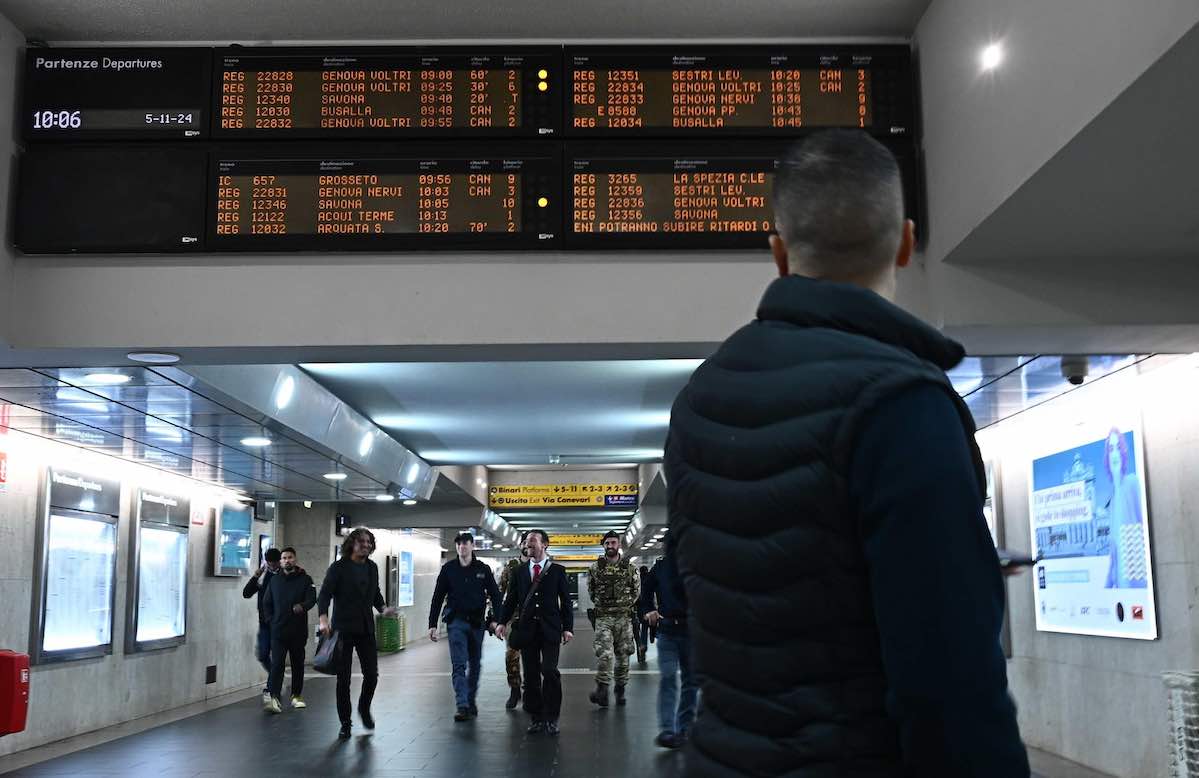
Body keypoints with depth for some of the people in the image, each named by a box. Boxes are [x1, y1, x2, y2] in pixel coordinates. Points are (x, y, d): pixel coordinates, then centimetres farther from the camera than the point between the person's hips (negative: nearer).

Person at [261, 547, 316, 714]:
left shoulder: (305, 579, 2)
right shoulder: (274, 580, 11)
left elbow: (312, 599, -8)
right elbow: (266, 603, 16)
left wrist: (302, 606, -29)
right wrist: (272, 620, 4)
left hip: (298, 630, 0)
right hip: (278, 630, 0)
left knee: (298, 664, 10)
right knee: (277, 664, -11)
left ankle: (297, 696, 23)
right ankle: (275, 698, -16)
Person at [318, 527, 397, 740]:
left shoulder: (372, 568, 11)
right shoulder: (338, 568, -6)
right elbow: (324, 595, -12)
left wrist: (383, 608, 3)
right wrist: (323, 618, -28)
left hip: (366, 629, 4)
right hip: (343, 629, -4)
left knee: (372, 674, 0)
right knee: (343, 678, 0)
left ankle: (364, 708, 28)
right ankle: (345, 723, 13)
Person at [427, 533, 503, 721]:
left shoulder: (483, 569, 3)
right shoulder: (448, 569, 2)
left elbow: (495, 595, 5)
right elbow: (437, 597, 4)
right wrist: (432, 624, 0)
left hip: (477, 622, 2)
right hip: (456, 621, -2)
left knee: (474, 664, 11)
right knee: (459, 665, -10)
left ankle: (471, 702, 26)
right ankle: (462, 706, -15)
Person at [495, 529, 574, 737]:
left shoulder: (557, 571, 5)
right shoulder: (520, 572, 12)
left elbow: (566, 601, 3)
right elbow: (511, 599, 10)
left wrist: (568, 628, -4)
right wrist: (502, 622, -3)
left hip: (550, 630, -3)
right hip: (527, 629, 3)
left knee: (550, 672, -10)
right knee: (531, 675, 4)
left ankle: (551, 719, -1)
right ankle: (536, 717, 13)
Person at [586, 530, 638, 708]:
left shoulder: (629, 568, 4)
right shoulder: (595, 567, 3)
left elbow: (636, 590, 14)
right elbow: (590, 589, 15)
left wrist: (626, 604, 8)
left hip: (624, 617, 1)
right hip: (603, 617, -1)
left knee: (623, 655, 7)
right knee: (604, 654, -17)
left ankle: (620, 690, 19)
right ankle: (602, 690, -18)